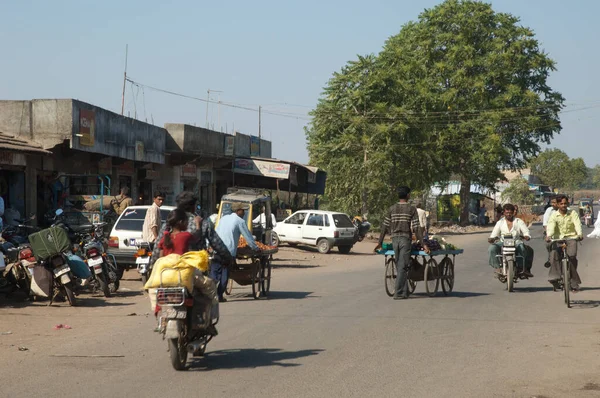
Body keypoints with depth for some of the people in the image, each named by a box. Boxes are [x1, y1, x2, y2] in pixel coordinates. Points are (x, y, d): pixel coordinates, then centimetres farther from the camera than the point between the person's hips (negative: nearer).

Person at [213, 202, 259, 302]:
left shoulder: (223, 218, 18)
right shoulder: (240, 221, 0)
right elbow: (248, 236, 3)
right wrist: (255, 248, 16)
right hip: (228, 251, -5)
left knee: (214, 273, 7)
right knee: (224, 274, 1)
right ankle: (219, 296, -1)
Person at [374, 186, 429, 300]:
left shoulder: (392, 209, 6)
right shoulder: (411, 209, -5)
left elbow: (385, 227, 5)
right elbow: (416, 228, -9)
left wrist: (380, 242, 12)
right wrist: (423, 244, -7)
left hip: (395, 239, 4)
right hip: (405, 239, -4)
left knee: (399, 266, 13)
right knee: (402, 267, -2)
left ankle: (404, 291, 18)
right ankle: (398, 292, -6)